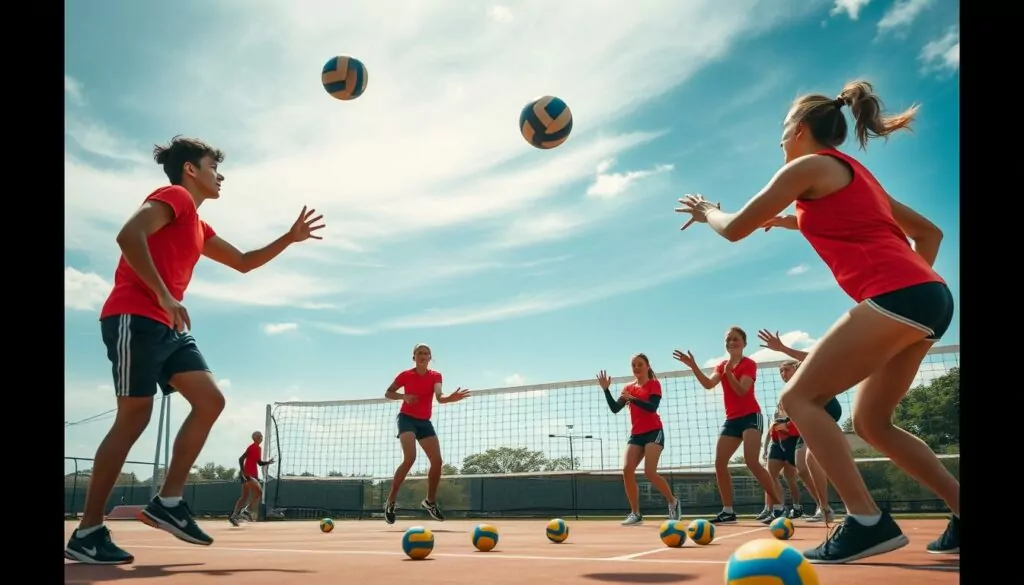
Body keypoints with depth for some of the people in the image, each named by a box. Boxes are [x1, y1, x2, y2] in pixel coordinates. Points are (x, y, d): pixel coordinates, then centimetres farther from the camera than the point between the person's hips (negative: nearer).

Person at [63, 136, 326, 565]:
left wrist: (290, 238, 26)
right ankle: (87, 532, 0)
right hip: (134, 318, -9)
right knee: (134, 417, -8)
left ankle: (168, 502, 2)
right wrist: (164, 295, -24)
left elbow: (243, 262, 33)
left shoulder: (198, 227, 24)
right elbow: (129, 235, -20)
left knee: (210, 401, -1)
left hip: (167, 328, 9)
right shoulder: (174, 196, -4)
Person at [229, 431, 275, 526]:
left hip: (253, 475, 10)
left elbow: (259, 463, 21)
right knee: (259, 492, -16)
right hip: (247, 474, -10)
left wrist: (268, 462, 4)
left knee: (245, 497, 12)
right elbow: (241, 459, -18)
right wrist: (243, 472, -23)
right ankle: (245, 510, -10)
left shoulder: (258, 449, 14)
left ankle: (233, 516, 17)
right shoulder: (252, 447, -13)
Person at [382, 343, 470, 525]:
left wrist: (450, 398, -40)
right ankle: (391, 501, -12)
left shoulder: (435, 376, 1)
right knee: (410, 458, -24)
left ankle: (430, 501, 19)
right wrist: (404, 396, -14)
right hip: (407, 418, -4)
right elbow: (387, 393, 6)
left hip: (425, 422, 4)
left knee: (437, 461, -3)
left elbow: (439, 398, -16)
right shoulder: (405, 375, -4)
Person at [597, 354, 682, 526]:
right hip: (636, 434, 5)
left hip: (653, 432, -5)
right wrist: (606, 389, -8)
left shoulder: (654, 384, 0)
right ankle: (635, 514, -3)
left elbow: (652, 407, -17)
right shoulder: (628, 387, 13)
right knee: (627, 471, -10)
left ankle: (673, 502, 8)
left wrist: (632, 398, -26)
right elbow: (615, 408, 2)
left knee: (649, 472, -16)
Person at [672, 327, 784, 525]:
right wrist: (693, 367, -21)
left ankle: (778, 506, -13)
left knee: (751, 462, -21)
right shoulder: (722, 365, 13)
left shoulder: (749, 364, -4)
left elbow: (741, 391, -19)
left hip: (750, 417, -7)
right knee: (719, 463, -3)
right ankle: (728, 511, 2)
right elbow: (708, 384, -7)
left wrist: (729, 373, -34)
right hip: (732, 419, 7)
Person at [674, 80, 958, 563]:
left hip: (896, 297, -9)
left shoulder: (809, 165, 1)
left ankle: (867, 521, -13)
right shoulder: (855, 173, 27)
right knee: (871, 422, 16)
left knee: (799, 397, -5)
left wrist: (706, 212, 24)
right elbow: (929, 232, 31)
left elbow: (735, 229, 4)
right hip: (927, 294, 9)